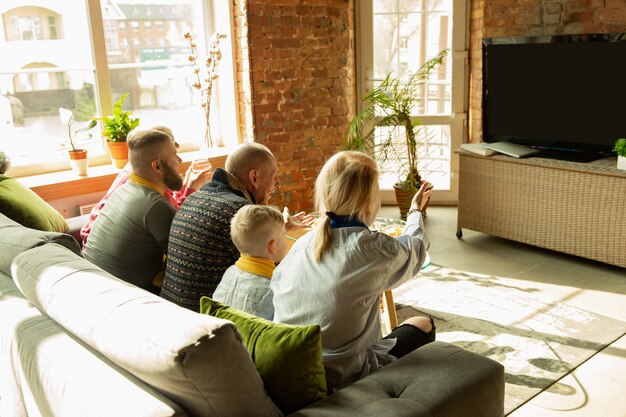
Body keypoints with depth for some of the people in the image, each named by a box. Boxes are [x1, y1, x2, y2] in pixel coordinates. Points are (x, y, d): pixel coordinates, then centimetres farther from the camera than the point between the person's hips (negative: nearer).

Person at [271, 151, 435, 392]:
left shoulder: (302, 245, -4)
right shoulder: (374, 250, -16)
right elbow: (415, 249, 6)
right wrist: (416, 211, 29)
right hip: (342, 377, -6)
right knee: (423, 326, 18)